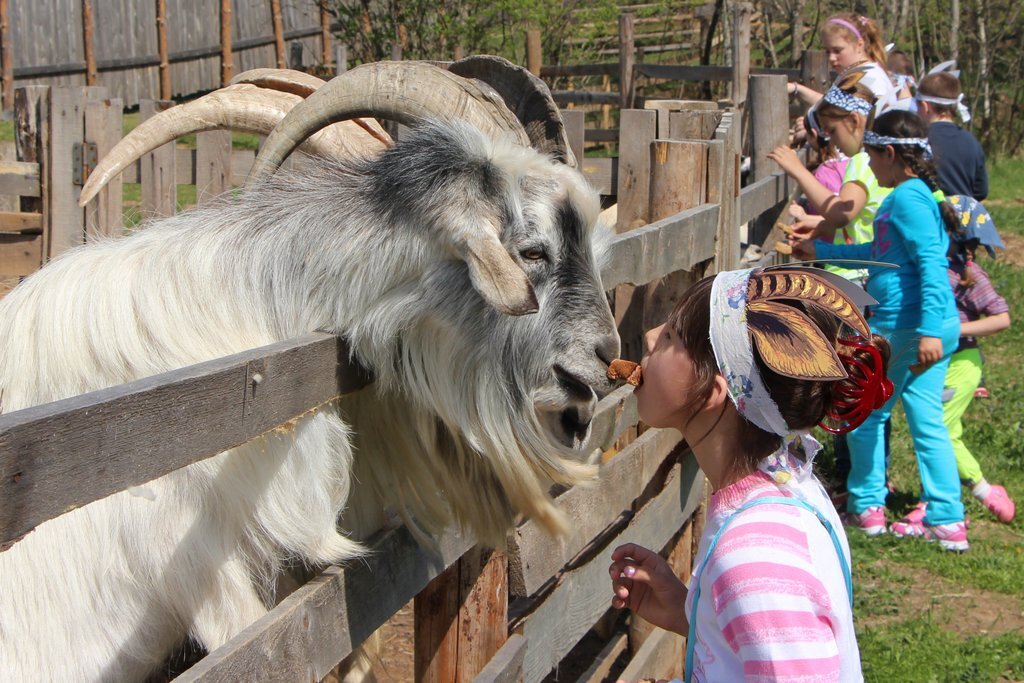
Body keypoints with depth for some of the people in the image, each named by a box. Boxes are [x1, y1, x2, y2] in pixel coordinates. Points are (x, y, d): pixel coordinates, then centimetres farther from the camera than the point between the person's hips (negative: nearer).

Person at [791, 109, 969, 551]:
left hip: (903, 326, -9)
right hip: (936, 327, 9)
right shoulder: (923, 193, 15)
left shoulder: (907, 199, -15)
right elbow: (883, 253, 28)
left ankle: (867, 507, 18)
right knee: (928, 422, 10)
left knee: (865, 415, 8)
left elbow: (931, 266, -24)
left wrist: (928, 331, -29)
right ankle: (946, 521, 9)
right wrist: (820, 251, 35)